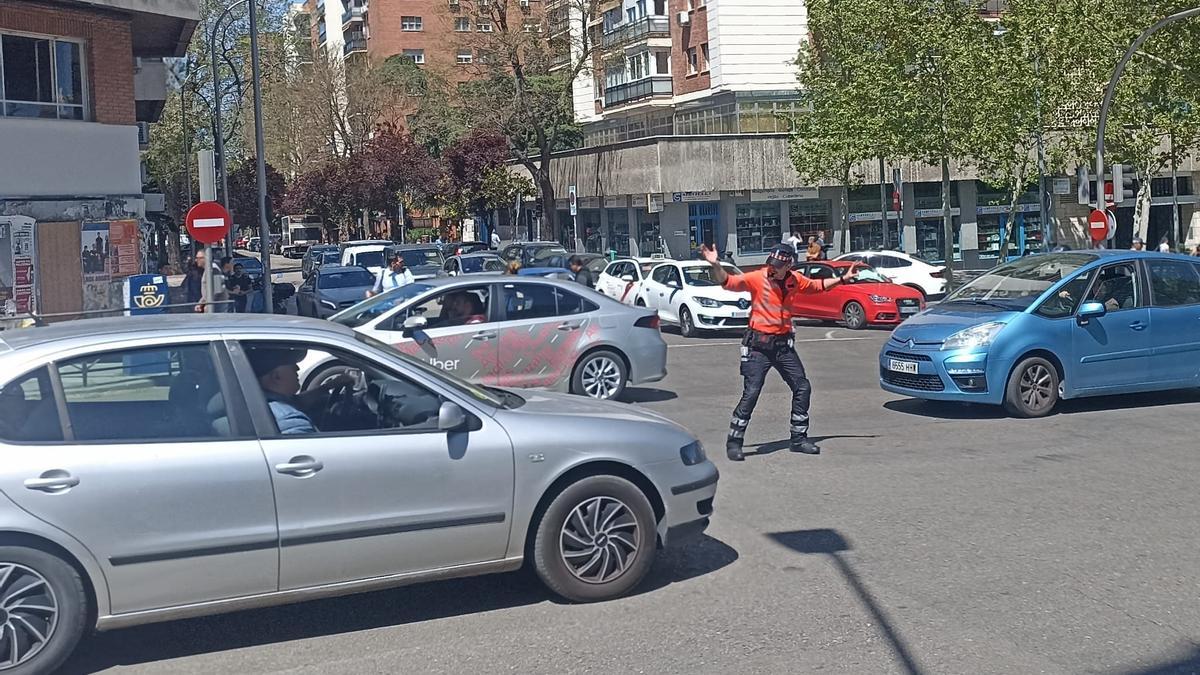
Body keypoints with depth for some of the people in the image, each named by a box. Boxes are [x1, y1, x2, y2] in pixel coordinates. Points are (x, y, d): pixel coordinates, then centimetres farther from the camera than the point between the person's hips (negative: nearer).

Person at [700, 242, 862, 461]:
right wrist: (716, 265, -40)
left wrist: (842, 279, 23)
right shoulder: (757, 279, -13)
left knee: (803, 388, 8)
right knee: (750, 393, -11)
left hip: (784, 344, 6)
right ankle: (734, 441, 1)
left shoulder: (796, 281, 3)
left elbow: (817, 285, 23)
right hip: (758, 344, -6)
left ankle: (799, 438, 23)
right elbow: (727, 282, -23)